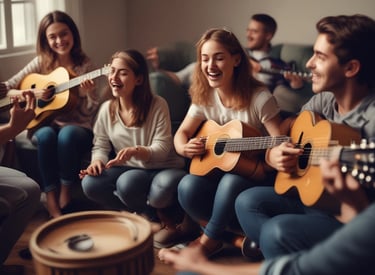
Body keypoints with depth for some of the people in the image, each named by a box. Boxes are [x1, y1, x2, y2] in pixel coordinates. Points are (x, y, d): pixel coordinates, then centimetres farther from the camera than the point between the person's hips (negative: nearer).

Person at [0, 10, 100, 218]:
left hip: (77, 127, -1)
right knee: (47, 135, -34)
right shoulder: (41, 62, 4)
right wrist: (31, 93, -15)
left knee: (67, 134, -36)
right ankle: (51, 202, -26)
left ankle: (65, 194, -18)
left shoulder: (84, 65, -1)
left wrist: (86, 94, -22)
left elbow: (90, 113, -2)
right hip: (44, 124, 1)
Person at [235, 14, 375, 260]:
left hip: (352, 224, -8)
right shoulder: (325, 100, -1)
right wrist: (274, 154, -10)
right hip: (312, 198, 8)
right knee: (248, 201, 4)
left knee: (279, 230, -27)